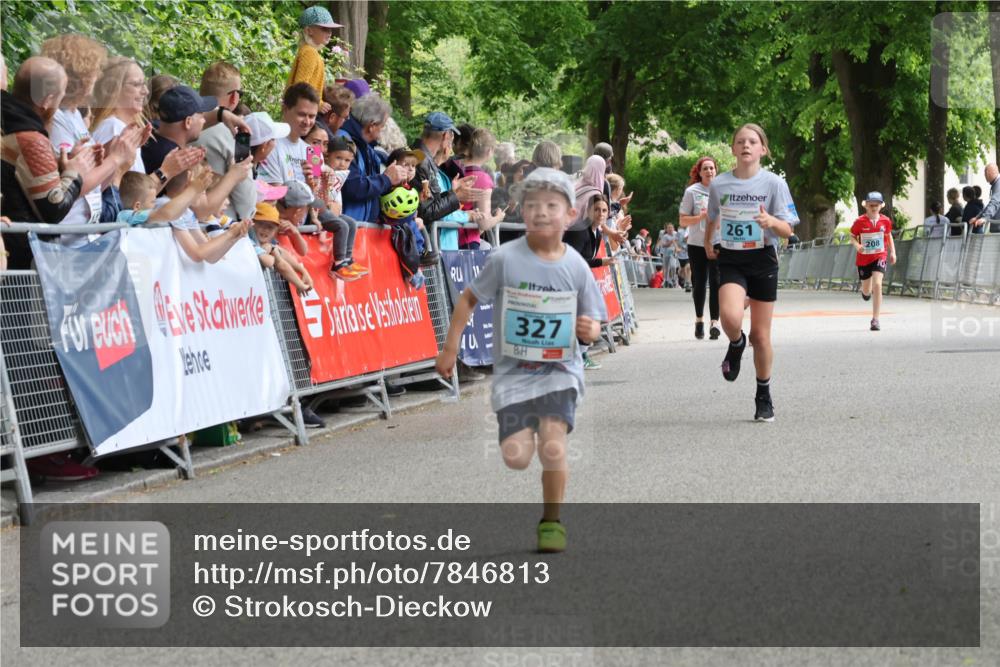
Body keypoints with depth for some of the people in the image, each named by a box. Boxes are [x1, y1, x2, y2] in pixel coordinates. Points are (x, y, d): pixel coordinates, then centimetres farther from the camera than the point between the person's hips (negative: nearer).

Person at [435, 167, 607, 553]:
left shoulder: (576, 267, -4)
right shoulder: (505, 260, -8)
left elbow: (593, 325, 6)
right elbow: (469, 299, 4)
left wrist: (589, 329, -18)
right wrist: (450, 349, 2)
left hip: (561, 370, 0)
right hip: (514, 371, 0)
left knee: (553, 448, -18)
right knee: (516, 457, -12)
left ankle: (552, 521, 6)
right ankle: (522, 427, 27)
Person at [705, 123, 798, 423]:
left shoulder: (774, 183, -5)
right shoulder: (719, 184, 1)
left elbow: (787, 230, -7)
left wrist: (771, 221, -27)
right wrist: (708, 244, 29)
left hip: (763, 260, -1)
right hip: (731, 260, 1)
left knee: (760, 335, 4)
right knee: (730, 317, -27)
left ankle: (764, 396, 21)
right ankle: (736, 345, 9)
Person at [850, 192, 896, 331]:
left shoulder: (885, 221, -3)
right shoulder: (860, 222, -10)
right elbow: (852, 237, -1)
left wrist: (892, 252, 9)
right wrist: (857, 245, -22)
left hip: (879, 257, 0)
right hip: (863, 258, 0)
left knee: (877, 285, -20)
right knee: (866, 291, 11)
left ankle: (875, 319, -15)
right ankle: (865, 291, 55)